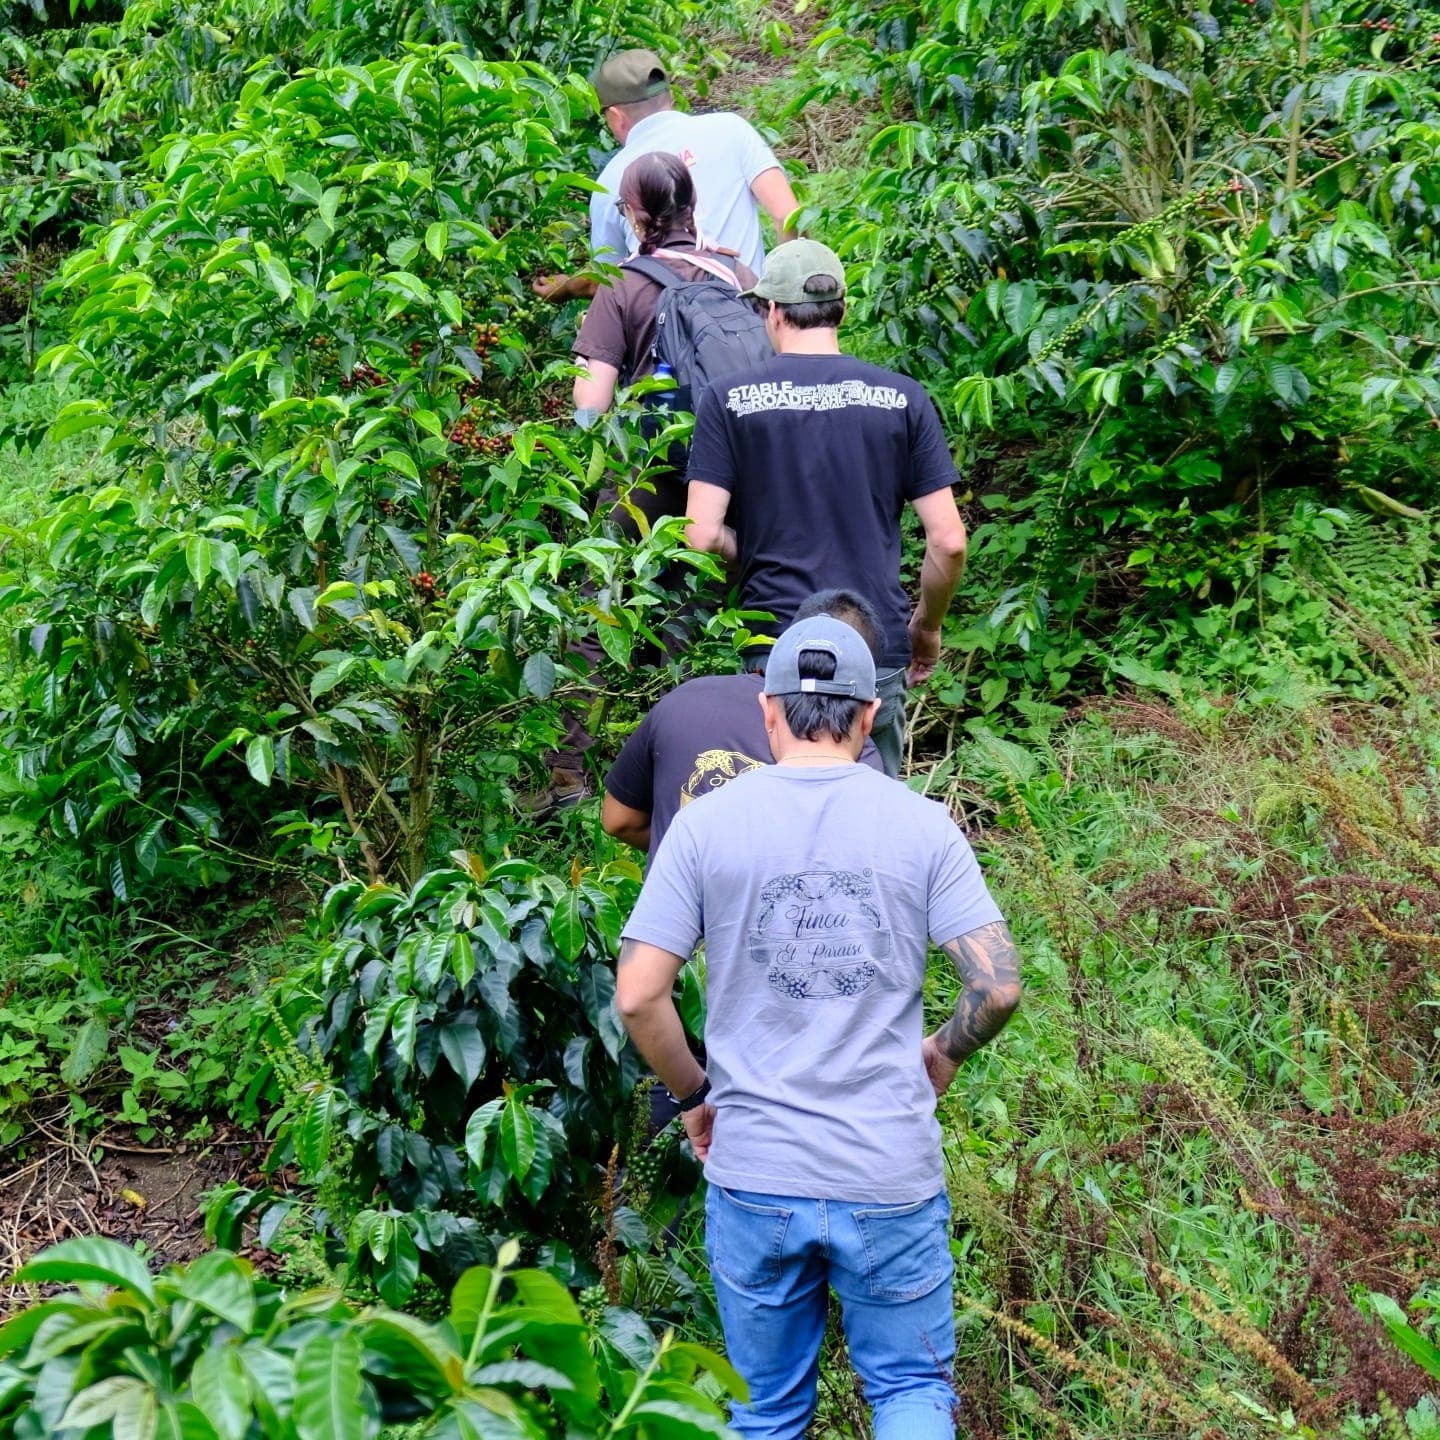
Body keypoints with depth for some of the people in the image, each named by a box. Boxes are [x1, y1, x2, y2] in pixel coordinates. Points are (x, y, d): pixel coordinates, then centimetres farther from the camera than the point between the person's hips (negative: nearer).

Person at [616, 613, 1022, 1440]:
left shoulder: (707, 823, -3)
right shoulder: (923, 825, -3)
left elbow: (638, 998, -6)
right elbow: (999, 987, -7)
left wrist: (693, 1095, 11)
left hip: (753, 1179, 1)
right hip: (892, 1177, 0)